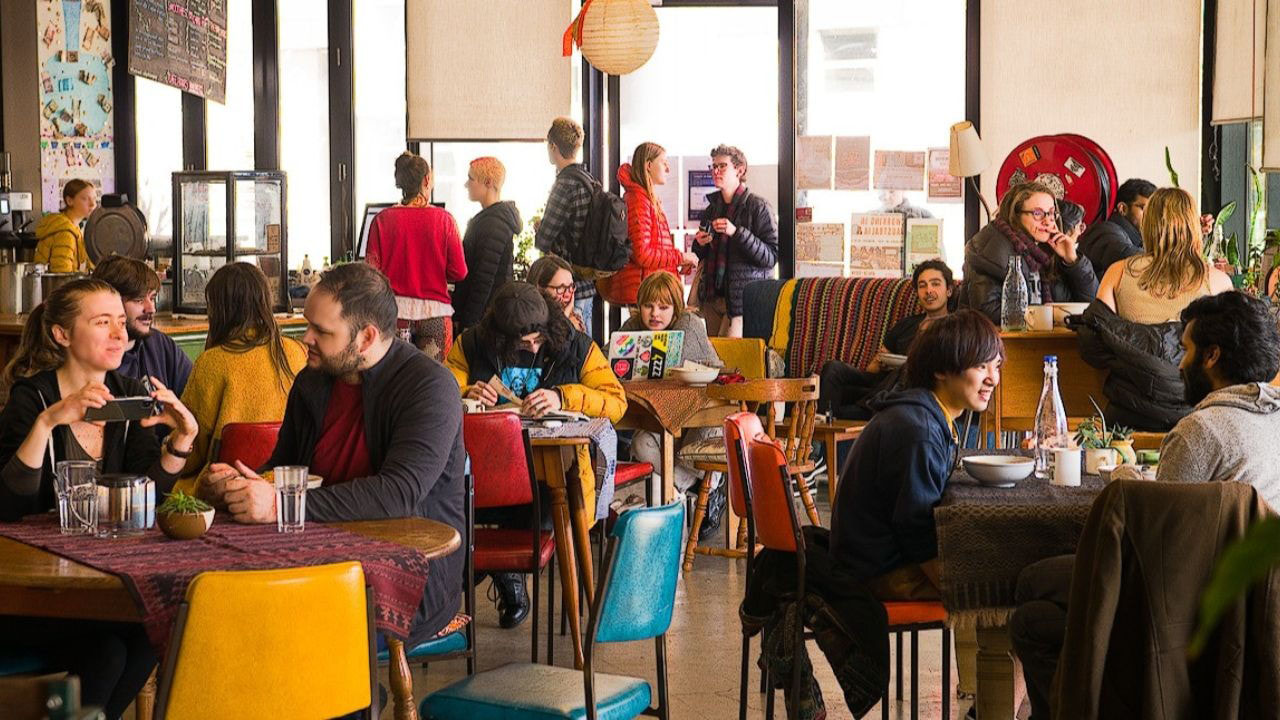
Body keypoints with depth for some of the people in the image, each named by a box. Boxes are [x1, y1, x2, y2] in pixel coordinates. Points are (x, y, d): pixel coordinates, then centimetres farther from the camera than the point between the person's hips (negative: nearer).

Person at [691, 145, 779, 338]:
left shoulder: (758, 206, -6)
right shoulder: (712, 208, 14)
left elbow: (772, 257, -14)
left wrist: (737, 233, -21)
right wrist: (700, 244, 3)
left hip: (743, 299, -6)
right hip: (713, 296, 6)